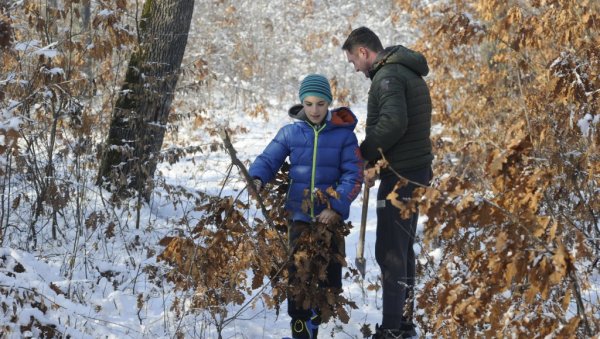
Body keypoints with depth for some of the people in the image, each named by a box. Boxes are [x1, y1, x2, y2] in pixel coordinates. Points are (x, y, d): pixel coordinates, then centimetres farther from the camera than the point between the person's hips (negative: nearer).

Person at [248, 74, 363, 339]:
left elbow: (354, 175, -6)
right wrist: (257, 178, -23)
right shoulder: (290, 133, 1)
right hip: (299, 216, 1)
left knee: (329, 275, 7)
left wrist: (337, 207, -16)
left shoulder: (344, 134, -4)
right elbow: (269, 159, 0)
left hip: (331, 217, -1)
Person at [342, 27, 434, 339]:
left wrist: (364, 154, -16)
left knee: (390, 252, -7)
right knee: (403, 249, 16)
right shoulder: (408, 73, 18)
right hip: (415, 171, 10)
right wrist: (375, 161, 6)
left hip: (399, 175, -10)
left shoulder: (387, 75, -13)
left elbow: (393, 122, -28)